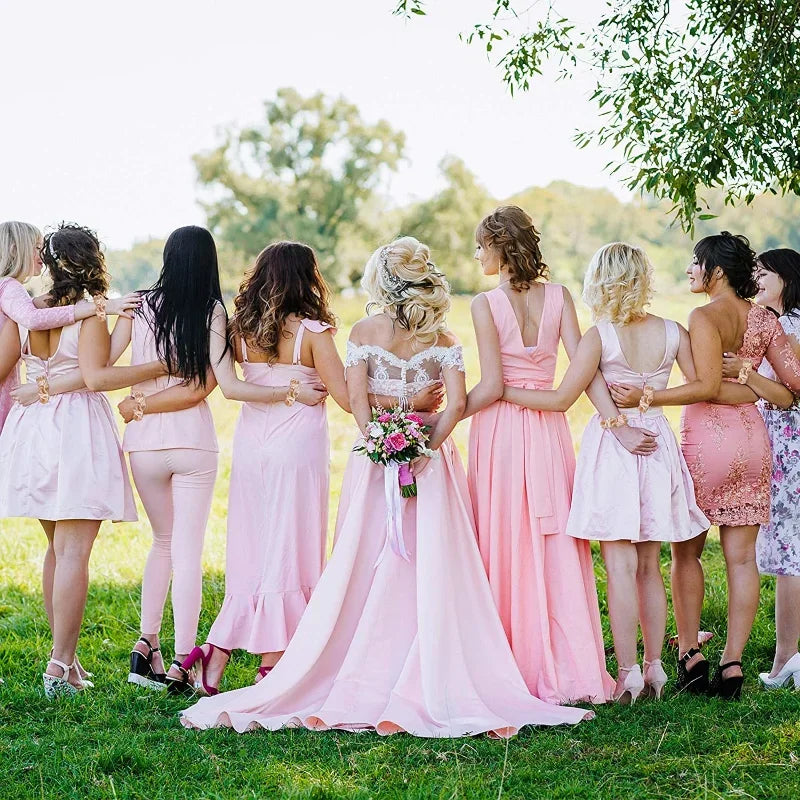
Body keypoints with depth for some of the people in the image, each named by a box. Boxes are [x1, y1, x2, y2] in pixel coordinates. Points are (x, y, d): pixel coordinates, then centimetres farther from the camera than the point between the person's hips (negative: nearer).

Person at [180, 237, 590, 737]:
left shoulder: (364, 333, -1)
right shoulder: (443, 339, 1)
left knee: (364, 572, 4)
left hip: (376, 458, 0)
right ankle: (429, 686, 0)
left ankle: (358, 686, 6)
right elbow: (458, 402, -10)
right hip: (431, 457, 0)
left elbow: (357, 399, -12)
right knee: (433, 574, 1)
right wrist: (425, 446, -9)